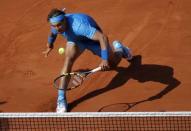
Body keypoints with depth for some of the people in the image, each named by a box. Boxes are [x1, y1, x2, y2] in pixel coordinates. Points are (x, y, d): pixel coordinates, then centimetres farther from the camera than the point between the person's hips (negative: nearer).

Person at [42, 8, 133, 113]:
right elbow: (52, 34, 1)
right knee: (68, 60, -26)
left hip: (93, 38, -3)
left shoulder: (78, 25, -49)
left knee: (113, 62, 15)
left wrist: (105, 60, -60)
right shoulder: (55, 27, -28)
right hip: (75, 39, 3)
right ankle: (61, 100, -22)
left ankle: (117, 47, 54)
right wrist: (49, 47, 20)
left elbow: (103, 37, -53)